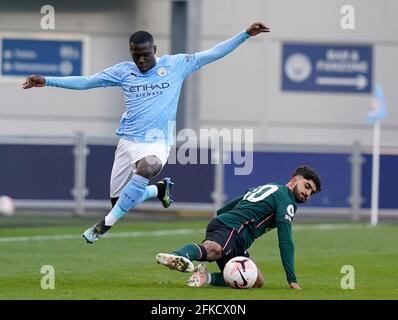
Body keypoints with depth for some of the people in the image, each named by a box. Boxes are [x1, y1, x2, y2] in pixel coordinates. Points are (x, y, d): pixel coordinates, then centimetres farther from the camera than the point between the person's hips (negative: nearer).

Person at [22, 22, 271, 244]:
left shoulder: (176, 65, 0)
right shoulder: (123, 71, 4)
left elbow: (214, 54, 1)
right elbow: (85, 82, 6)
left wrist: (246, 35, -6)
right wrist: (47, 81, -1)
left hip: (157, 142, -4)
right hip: (128, 141, 4)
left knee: (147, 167, -37)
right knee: (119, 200, 5)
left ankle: (107, 223, -25)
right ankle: (160, 189, 37)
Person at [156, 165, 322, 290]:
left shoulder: (267, 188, 34)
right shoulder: (286, 201, 4)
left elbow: (221, 210, 35)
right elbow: (285, 242, -5)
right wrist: (292, 280, -4)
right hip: (231, 229, -9)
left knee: (257, 282, 9)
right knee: (212, 249, -41)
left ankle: (208, 277, -6)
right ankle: (179, 256, -73)